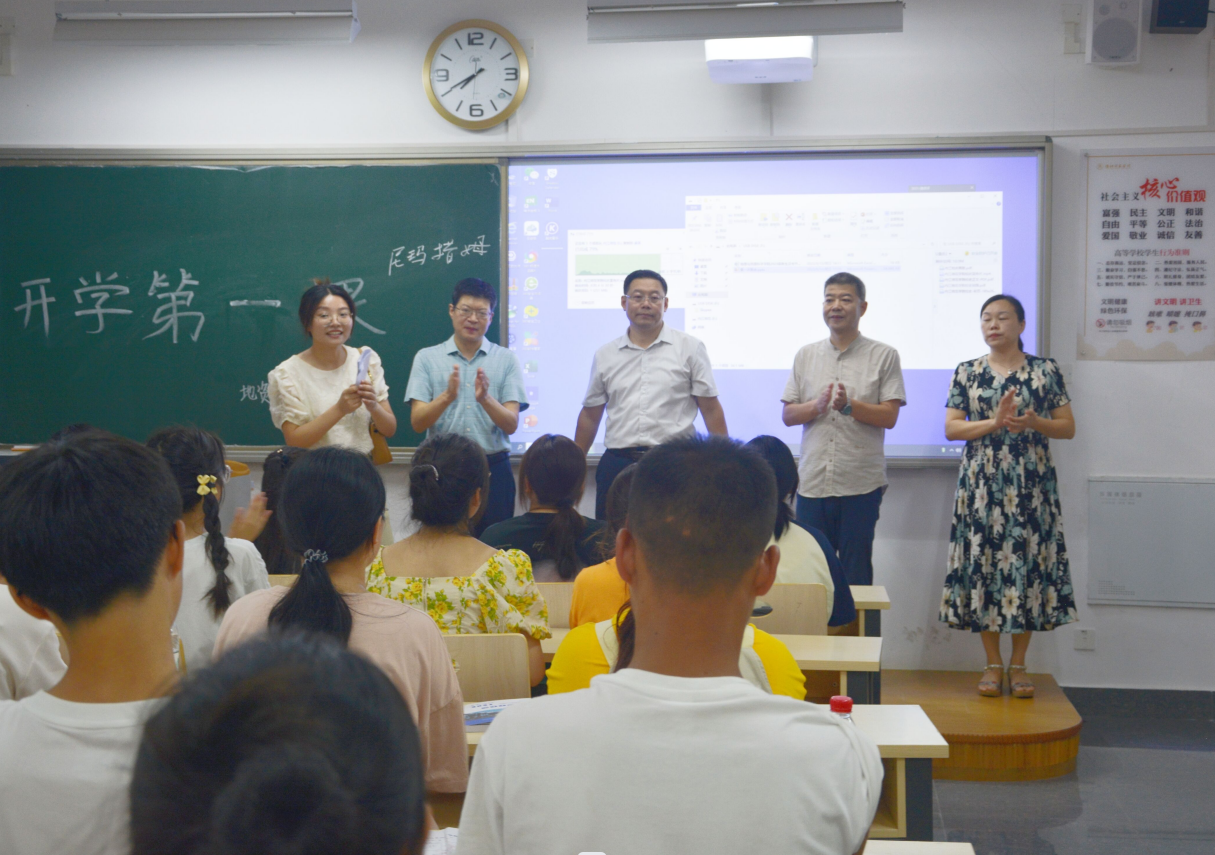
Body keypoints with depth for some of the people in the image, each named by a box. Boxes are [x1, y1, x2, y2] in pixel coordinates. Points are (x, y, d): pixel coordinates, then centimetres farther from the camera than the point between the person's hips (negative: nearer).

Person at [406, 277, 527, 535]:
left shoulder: (507, 360, 5)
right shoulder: (427, 358, 6)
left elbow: (511, 425, -3)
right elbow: (417, 422, -3)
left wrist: (485, 399, -22)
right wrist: (447, 396, -21)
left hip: (493, 469, 0)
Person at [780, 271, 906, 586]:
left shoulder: (884, 356, 3)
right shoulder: (806, 356, 13)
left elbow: (889, 416, -3)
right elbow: (787, 415, 10)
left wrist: (849, 406, -18)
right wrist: (817, 406, -10)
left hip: (861, 485, -3)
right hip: (812, 483, 3)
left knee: (856, 575, 2)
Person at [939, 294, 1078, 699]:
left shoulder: (1046, 371, 5)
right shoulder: (967, 373, 7)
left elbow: (1068, 427, 4)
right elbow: (951, 427, 0)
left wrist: (1035, 423, -16)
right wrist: (995, 422, -14)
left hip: (1031, 483, -1)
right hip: (982, 483, 1)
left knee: (1027, 561, -1)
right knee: (983, 563, 0)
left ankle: (1018, 664, 11)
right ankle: (993, 664, 11)